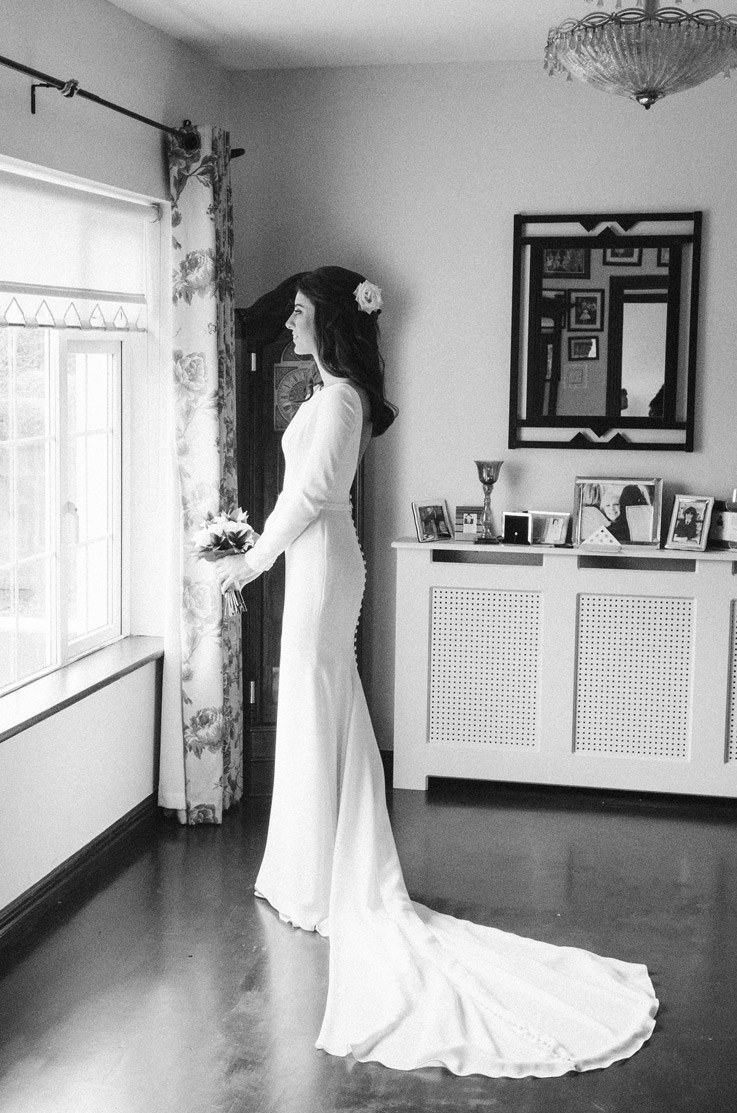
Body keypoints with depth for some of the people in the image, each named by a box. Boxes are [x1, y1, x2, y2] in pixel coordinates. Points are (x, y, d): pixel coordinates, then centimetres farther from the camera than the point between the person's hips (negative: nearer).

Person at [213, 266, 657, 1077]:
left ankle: (316, 889, 9)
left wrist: (255, 560, -11)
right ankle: (314, 880, 26)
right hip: (322, 560, 10)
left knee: (315, 721, -2)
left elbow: (311, 491, -20)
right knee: (321, 719, 15)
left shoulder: (337, 397, -17)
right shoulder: (339, 393, 13)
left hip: (319, 564, -10)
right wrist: (261, 547, 15)